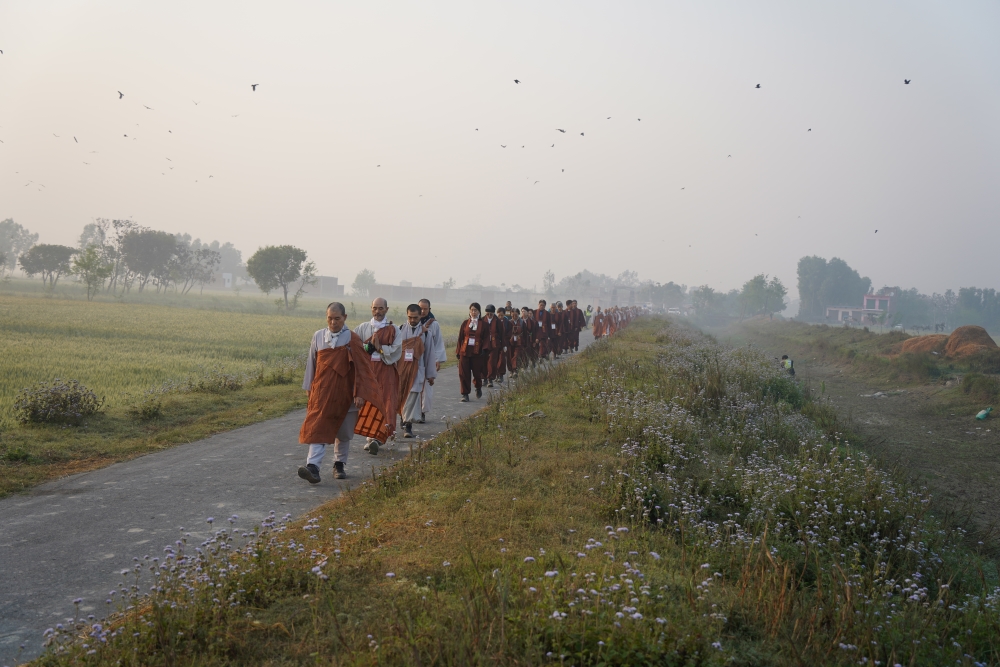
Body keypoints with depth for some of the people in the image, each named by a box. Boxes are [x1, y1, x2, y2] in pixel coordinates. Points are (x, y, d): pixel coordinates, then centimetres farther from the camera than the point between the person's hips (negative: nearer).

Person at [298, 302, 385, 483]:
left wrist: (360, 393, -11)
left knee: (344, 432, 11)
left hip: (344, 393, -1)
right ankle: (313, 467, -20)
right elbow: (311, 363, 11)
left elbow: (362, 368, -6)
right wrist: (309, 388, 13)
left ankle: (339, 464, 28)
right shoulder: (318, 337, 2)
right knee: (317, 429, -11)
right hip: (322, 392, 1)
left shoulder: (352, 339, -6)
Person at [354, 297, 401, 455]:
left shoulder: (393, 330, 2)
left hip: (386, 371, -2)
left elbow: (396, 351, -5)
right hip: (367, 369, 2)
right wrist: (367, 347, -14)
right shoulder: (362, 328, 7)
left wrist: (380, 348, -15)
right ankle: (371, 436, 15)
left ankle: (379, 438, -16)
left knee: (386, 405, -10)